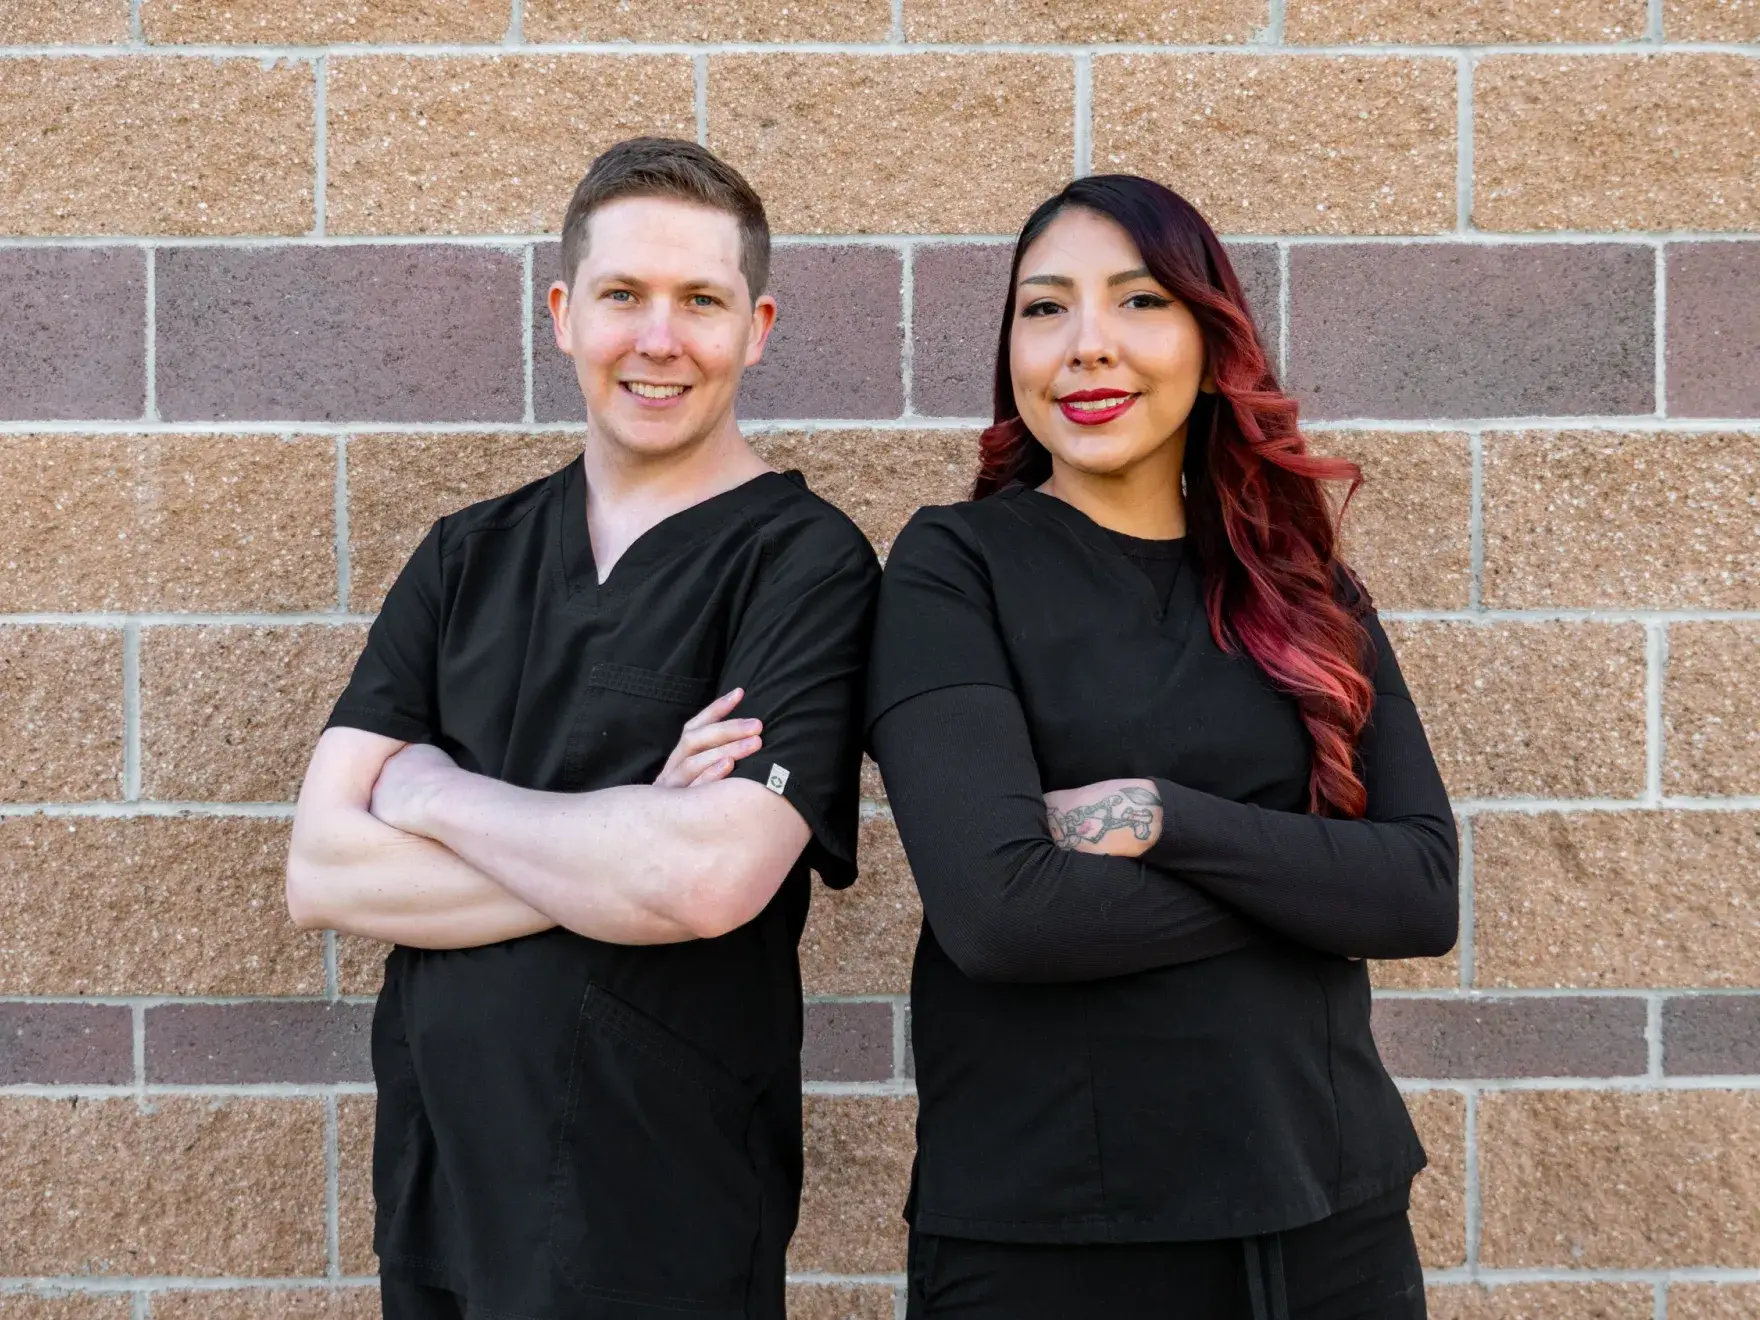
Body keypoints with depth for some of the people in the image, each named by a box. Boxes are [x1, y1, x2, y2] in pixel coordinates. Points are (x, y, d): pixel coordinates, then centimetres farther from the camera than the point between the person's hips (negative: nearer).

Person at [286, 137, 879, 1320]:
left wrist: (429, 789, -10)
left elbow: (710, 877, -24)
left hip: (661, 1224, -5)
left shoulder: (803, 562, -10)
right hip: (430, 1189, 5)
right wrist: (625, 853, -16)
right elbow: (321, 871, -4)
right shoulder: (467, 558, 5)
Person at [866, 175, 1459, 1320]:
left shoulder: (1306, 589, 6)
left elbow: (1426, 892, -4)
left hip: (1329, 1206, 4)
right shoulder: (955, 568, -7)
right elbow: (997, 908, -19)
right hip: (1041, 1227, -4)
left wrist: (1174, 821, -17)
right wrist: (1306, 884, -9)